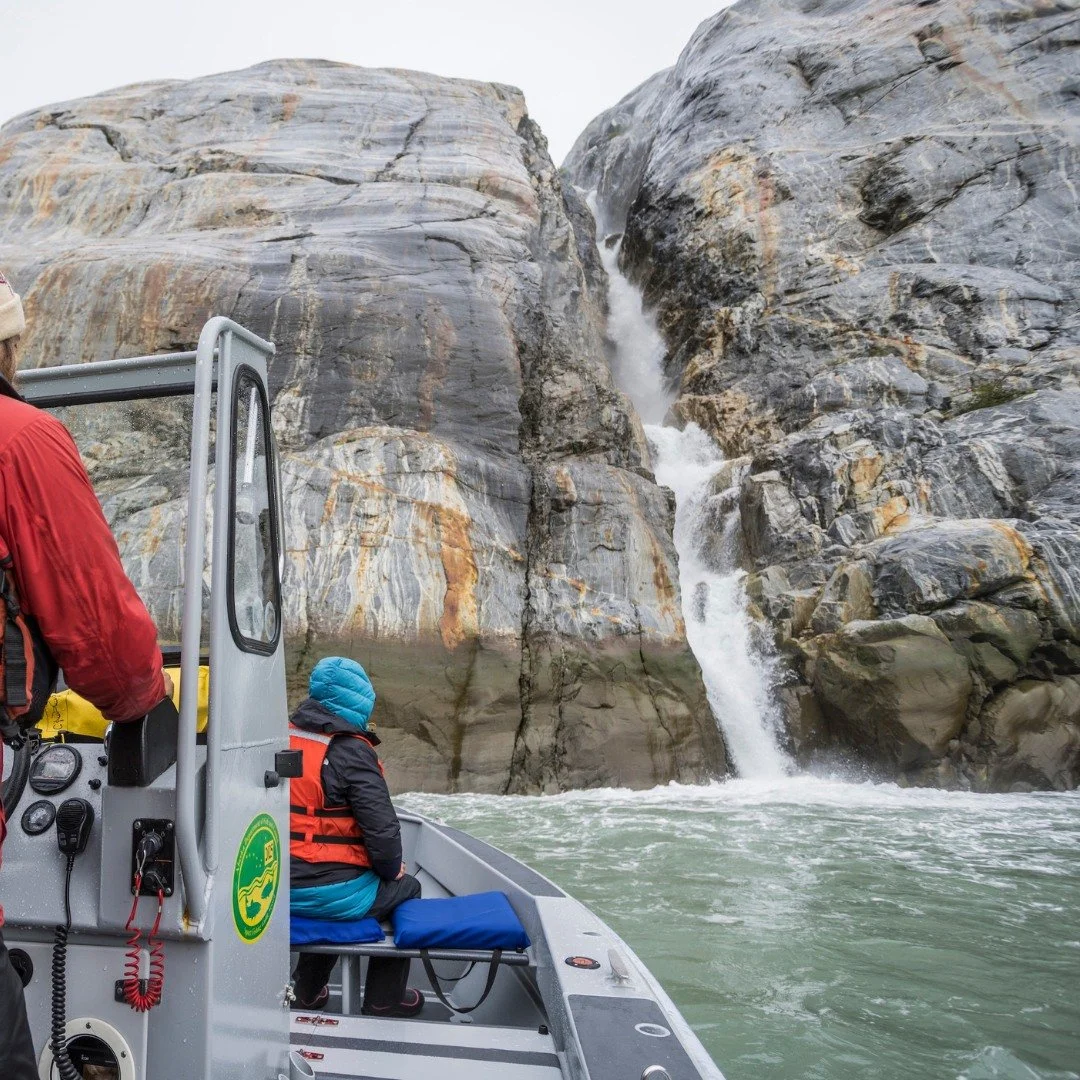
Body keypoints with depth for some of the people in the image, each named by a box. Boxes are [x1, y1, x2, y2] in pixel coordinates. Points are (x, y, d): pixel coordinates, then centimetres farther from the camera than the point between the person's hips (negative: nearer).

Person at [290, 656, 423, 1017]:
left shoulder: (284, 739, 2)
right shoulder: (351, 750, -19)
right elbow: (382, 826, -19)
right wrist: (392, 869, 1)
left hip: (277, 888, 7)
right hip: (331, 893, -6)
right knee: (407, 889, 19)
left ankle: (308, 990, 42)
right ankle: (384, 999, 27)